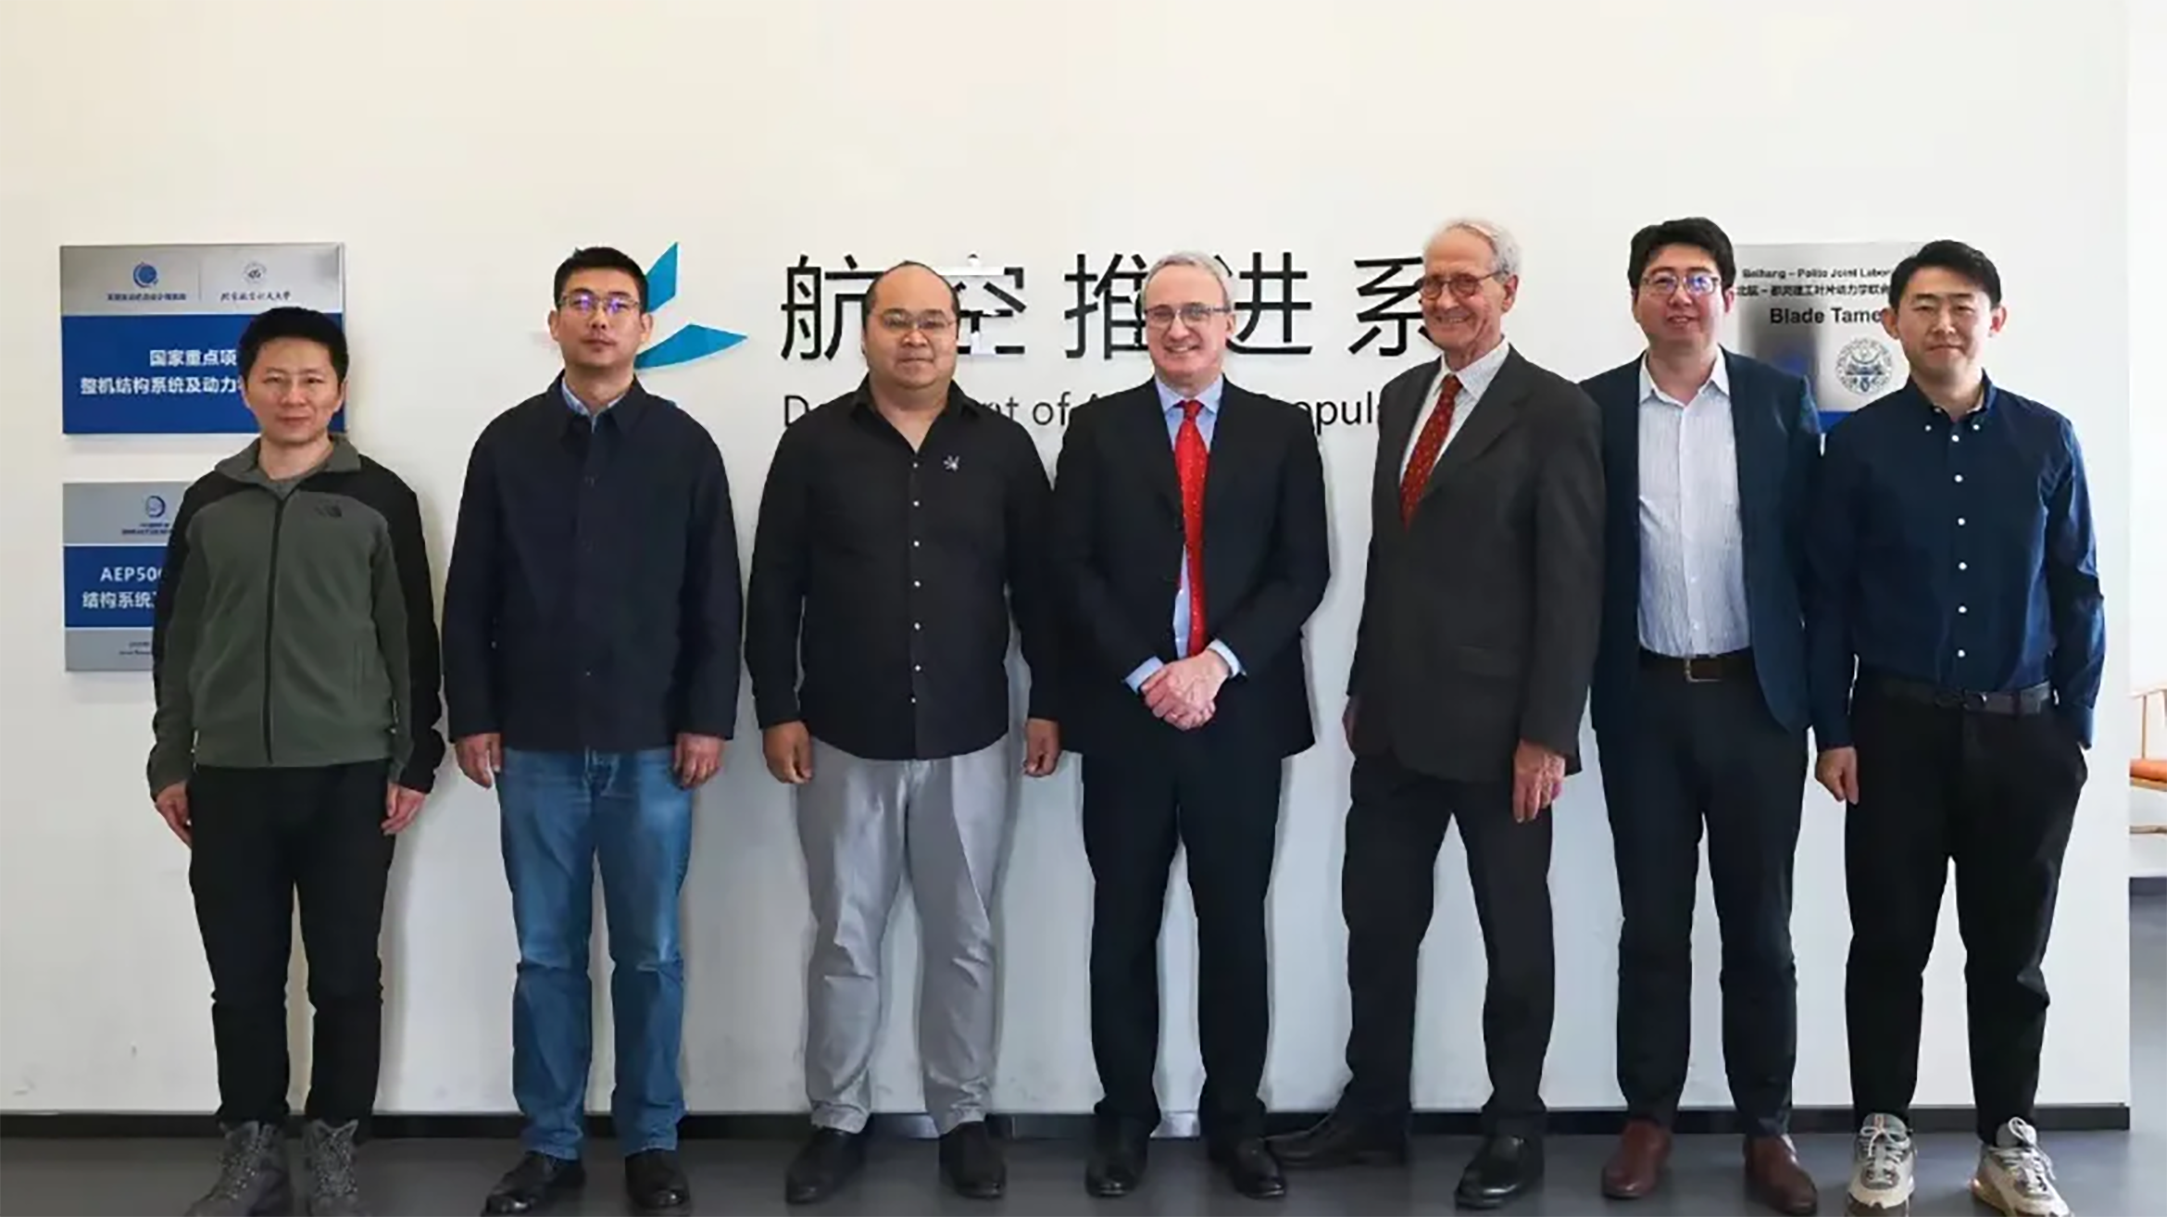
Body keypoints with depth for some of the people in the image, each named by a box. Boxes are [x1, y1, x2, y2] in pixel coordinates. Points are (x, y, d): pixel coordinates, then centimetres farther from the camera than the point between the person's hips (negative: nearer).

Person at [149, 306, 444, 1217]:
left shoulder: (379, 499, 1)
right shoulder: (209, 503, 9)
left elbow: (411, 637, 0)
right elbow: (177, 640, 12)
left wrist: (414, 761, -4)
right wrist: (169, 762, 8)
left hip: (350, 775, -2)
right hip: (230, 775, 3)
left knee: (346, 975, 4)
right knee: (242, 977, 8)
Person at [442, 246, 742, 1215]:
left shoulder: (684, 445, 3)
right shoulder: (507, 443, 6)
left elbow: (715, 600, 2)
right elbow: (469, 598, 6)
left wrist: (708, 719, -4)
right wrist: (471, 717, 0)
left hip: (650, 746, -1)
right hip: (536, 746, 1)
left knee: (650, 955, 6)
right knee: (546, 955, 8)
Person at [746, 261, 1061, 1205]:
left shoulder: (1002, 446, 2)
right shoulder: (815, 443, 0)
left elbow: (1038, 585, 5)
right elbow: (775, 587, 0)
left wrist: (1048, 703, 1)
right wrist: (777, 711, -4)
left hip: (969, 741, 1)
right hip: (844, 741, 0)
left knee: (963, 942, 10)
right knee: (844, 942, 9)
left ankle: (963, 1119, 23)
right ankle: (838, 1122, 22)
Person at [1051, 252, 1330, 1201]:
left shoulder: (1282, 431, 6)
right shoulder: (1098, 428, 5)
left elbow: (1304, 571, -1)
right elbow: (1075, 570, -1)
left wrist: (1217, 663, -14)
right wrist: (1147, 674, -12)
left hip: (1241, 713, 0)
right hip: (1124, 714, 0)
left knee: (1236, 927, 8)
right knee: (1123, 928, 8)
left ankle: (1235, 1119, 21)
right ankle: (1125, 1119, 20)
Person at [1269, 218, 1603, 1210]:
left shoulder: (1554, 411, -10)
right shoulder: (1402, 397, 11)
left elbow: (1571, 583, -13)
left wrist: (1547, 732, -16)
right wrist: (1362, 688, 14)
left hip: (1497, 727, -6)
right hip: (1396, 719, 6)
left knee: (1514, 931, 10)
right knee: (1376, 921, 12)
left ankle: (1514, 1125, 25)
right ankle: (1373, 1110, 27)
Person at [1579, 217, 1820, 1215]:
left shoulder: (1780, 400, 2)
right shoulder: (1593, 408, 2)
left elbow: (1812, 546, 2)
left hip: (1757, 694, 0)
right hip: (1643, 698, 0)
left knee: (1758, 924, 8)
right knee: (1652, 923, 9)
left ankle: (1767, 1129, 20)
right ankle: (1648, 1118, 21)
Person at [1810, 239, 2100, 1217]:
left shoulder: (2046, 440, 3)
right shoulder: (1859, 443, -1)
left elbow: (2077, 593, 6)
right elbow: (1829, 597, -1)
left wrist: (2076, 727, 2)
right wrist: (1832, 731, -4)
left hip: (2021, 732, 1)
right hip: (1897, 729, -1)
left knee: (2011, 949, 10)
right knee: (1889, 941, 7)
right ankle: (1883, 1130, 22)